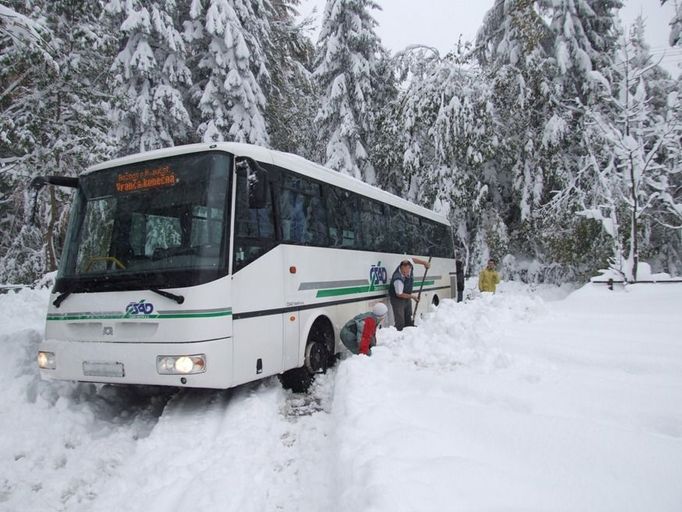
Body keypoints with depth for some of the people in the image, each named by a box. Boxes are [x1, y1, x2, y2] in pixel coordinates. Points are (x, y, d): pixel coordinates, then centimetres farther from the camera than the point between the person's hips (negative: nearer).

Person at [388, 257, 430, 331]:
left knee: (408, 320, 21)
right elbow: (399, 294, -26)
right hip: (397, 299, -8)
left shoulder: (409, 267, -20)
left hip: (407, 298, 8)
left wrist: (424, 262, 2)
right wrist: (412, 296, -18)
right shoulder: (398, 279, -38)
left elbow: (412, 259, 5)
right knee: (400, 322, -11)